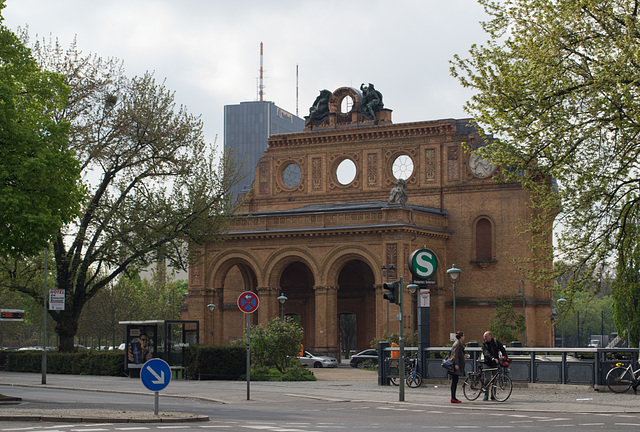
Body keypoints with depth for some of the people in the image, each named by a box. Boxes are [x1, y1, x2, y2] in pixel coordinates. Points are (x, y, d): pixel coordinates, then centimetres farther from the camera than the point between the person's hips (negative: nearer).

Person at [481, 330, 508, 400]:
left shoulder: (496, 342, 1)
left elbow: (503, 350, -2)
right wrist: (493, 358, -38)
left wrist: (506, 358, -20)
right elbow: (486, 353, -22)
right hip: (488, 363, -2)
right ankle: (486, 395, 1)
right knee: (487, 380, -7)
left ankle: (493, 396, 10)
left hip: (495, 363, 2)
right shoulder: (484, 344, -7)